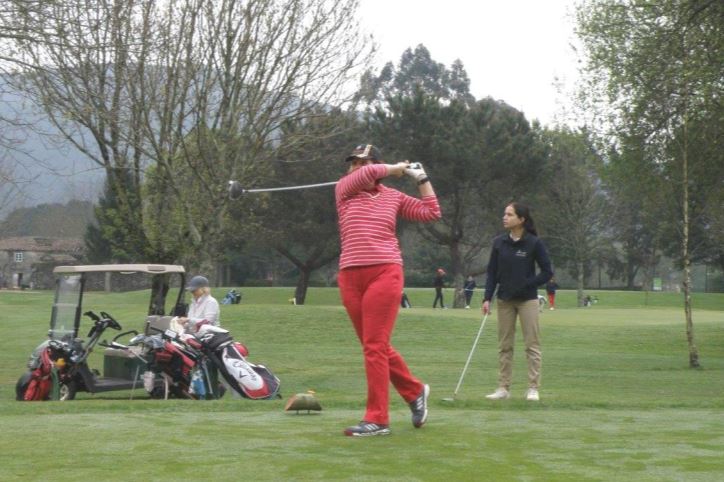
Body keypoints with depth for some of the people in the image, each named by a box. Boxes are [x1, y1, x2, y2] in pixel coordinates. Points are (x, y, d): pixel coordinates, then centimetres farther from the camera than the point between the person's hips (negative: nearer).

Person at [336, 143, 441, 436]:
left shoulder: (393, 197, 11)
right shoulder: (344, 190, 9)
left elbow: (431, 213, 14)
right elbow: (367, 174, -10)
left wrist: (421, 178, 13)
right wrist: (397, 168, 4)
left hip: (385, 274, -3)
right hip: (350, 277, 3)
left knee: (374, 347, -10)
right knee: (376, 347, 11)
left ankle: (377, 419, -5)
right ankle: (415, 392, 31)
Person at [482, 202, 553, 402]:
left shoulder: (534, 243, -8)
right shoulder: (499, 243, 1)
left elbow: (547, 272, -4)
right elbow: (492, 272, 5)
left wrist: (527, 285, -14)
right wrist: (487, 298, -3)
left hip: (527, 300, -3)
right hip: (505, 301, 3)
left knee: (532, 344, -2)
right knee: (504, 345, 6)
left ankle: (533, 388, 2)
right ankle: (503, 388, 10)